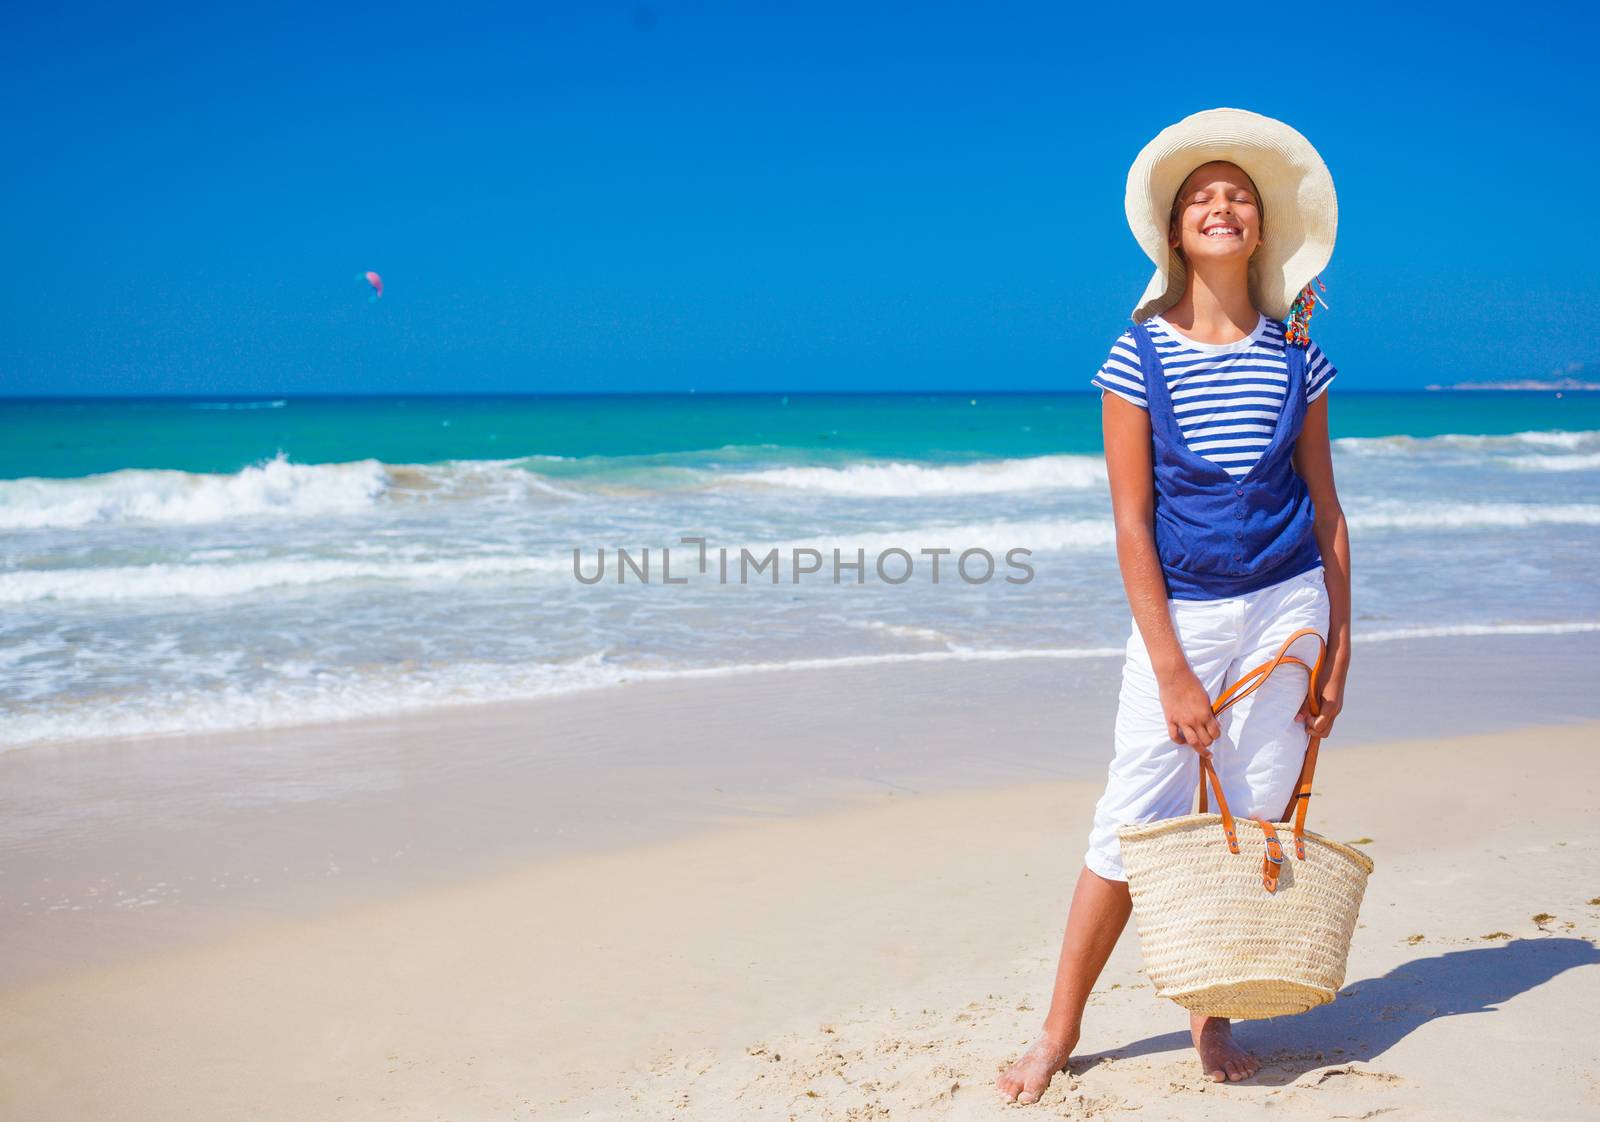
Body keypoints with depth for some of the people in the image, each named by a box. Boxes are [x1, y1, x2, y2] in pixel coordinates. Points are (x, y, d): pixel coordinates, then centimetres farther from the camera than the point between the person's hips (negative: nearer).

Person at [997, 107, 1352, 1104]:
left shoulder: (1297, 356, 2)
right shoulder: (1140, 356, -5)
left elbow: (1326, 508, 7)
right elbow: (1132, 523, -7)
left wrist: (1338, 648, 3)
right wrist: (1171, 671, -11)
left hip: (1286, 607, 2)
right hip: (1178, 613, -2)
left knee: (1257, 823, 5)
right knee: (1131, 826, -2)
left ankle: (1212, 1013, 23)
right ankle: (1059, 1032, 12)